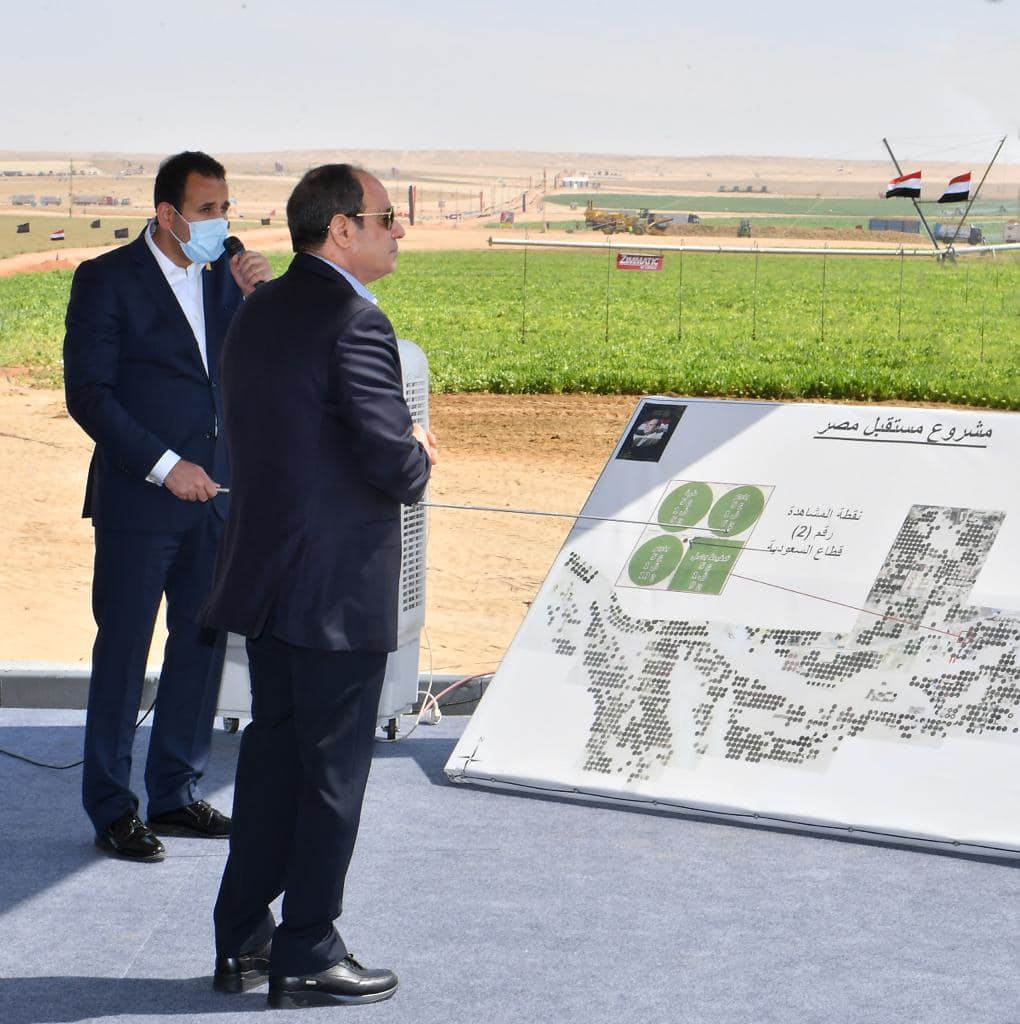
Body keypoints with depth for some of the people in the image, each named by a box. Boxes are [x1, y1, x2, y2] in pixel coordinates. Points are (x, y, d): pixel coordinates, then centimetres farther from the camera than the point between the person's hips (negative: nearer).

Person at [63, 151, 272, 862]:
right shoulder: (107, 279, -7)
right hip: (138, 500, -6)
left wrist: (254, 297, -8)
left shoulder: (224, 273, 9)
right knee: (123, 651, 1)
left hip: (215, 494, 6)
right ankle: (111, 809, 10)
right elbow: (87, 392, -11)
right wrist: (164, 466, -16)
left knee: (203, 646, 10)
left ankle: (177, 794, 22)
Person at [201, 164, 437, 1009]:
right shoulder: (354, 323, -18)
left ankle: (243, 940, 23)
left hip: (266, 573, 9)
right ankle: (306, 957, 12)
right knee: (332, 770, 3)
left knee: (272, 751, 17)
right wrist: (419, 460, 1)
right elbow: (394, 465, -23)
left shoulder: (258, 312, 9)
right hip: (338, 585, -8)